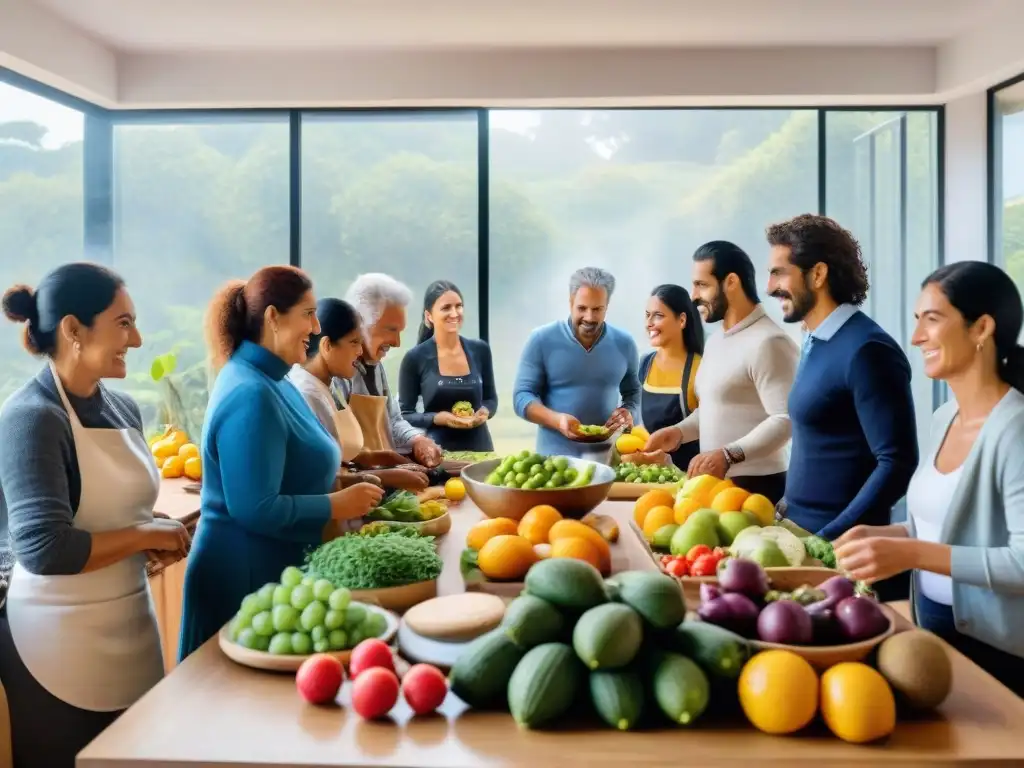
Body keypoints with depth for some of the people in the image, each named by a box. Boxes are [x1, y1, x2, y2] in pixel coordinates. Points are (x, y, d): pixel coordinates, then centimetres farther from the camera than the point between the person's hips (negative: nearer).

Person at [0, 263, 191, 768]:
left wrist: (159, 536, -2)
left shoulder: (124, 409, 5)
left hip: (131, 629, 7)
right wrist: (144, 536, -16)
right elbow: (45, 549, -27)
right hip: (58, 648, -7)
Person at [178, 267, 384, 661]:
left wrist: (342, 485, 6)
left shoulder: (269, 382, 8)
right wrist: (339, 505, -19)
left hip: (275, 569, 10)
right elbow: (256, 510, -28)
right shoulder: (251, 395, -24)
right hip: (247, 574, -10)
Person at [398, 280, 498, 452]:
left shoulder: (480, 350, 1)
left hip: (479, 447, 3)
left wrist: (485, 412, -9)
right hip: (437, 451, -2)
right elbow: (404, 415, -2)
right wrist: (438, 418, -17)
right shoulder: (415, 358, -7)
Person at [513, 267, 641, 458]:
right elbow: (522, 396, -7)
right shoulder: (541, 340, -7)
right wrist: (556, 420, -24)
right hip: (554, 456, -2)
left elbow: (634, 392, 12)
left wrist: (629, 414, -10)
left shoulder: (624, 343, 2)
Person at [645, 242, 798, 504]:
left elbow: (785, 420, -25)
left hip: (755, 487, -9)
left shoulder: (767, 343, -18)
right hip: (715, 482, 9)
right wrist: (679, 432, 7)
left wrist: (729, 455, -34)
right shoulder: (715, 342, 15)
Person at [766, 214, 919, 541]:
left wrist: (829, 537, -21)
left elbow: (898, 464, -20)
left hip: (841, 540, -8)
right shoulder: (816, 343, 7)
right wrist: (790, 503, 9)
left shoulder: (865, 350, -18)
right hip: (800, 527, 8)